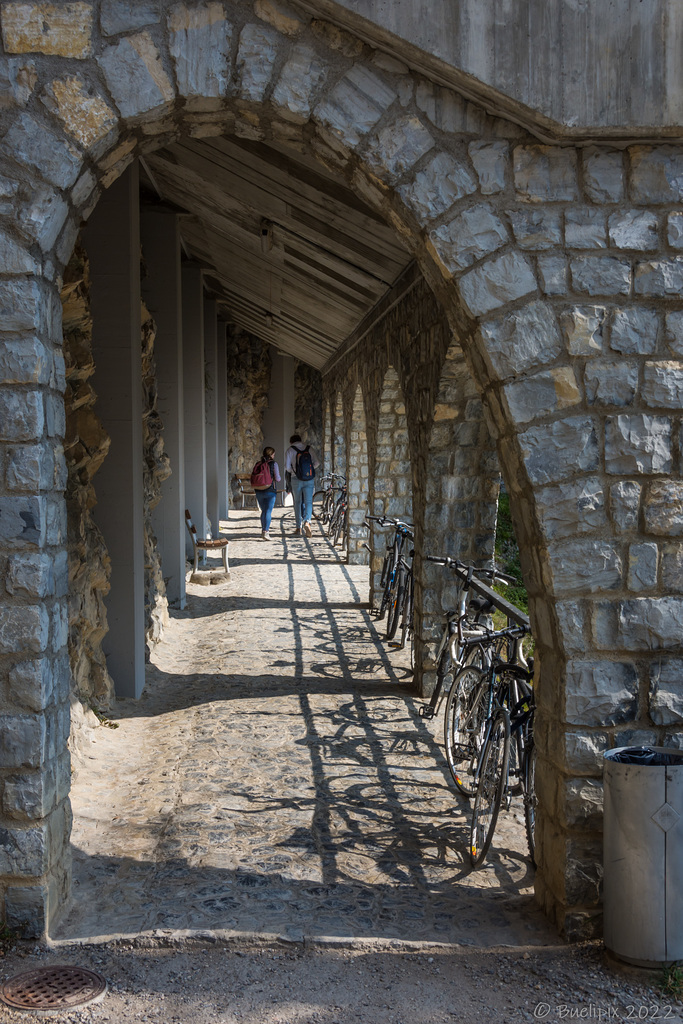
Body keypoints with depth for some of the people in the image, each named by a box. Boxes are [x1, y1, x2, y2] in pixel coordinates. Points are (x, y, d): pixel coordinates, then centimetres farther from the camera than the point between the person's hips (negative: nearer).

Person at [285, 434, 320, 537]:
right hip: (309, 479, 1)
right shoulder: (309, 448, 9)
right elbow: (316, 462, 3)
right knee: (308, 502, 0)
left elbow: (287, 467, -2)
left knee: (297, 502, 11)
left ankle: (299, 528, 13)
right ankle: (307, 521, -26)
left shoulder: (290, 450, 2)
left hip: (296, 479, -1)